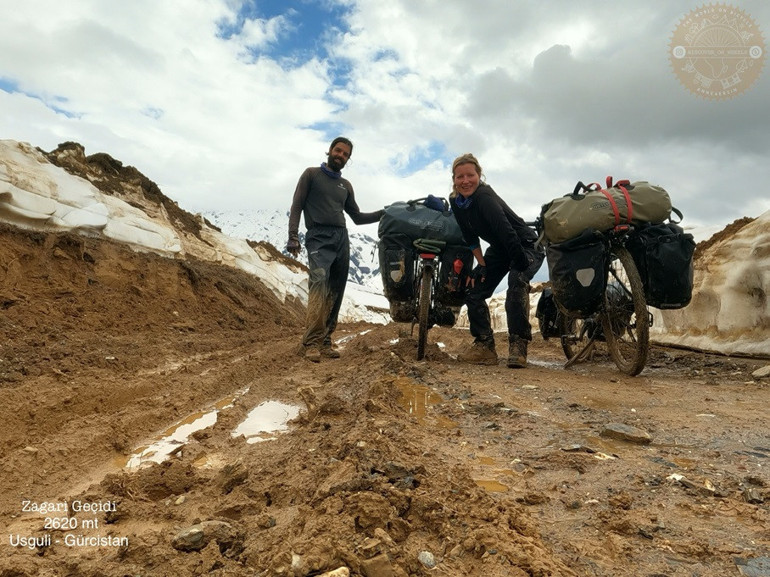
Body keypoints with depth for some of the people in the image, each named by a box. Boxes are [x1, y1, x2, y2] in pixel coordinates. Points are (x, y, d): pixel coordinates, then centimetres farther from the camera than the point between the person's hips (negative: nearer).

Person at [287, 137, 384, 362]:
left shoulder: (346, 185, 23)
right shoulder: (311, 174, 10)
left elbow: (357, 217, 25)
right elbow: (296, 207, 2)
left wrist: (383, 214, 12)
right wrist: (293, 237, -10)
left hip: (342, 238, 6)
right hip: (319, 238, -6)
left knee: (336, 293, 1)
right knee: (319, 284, -25)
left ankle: (325, 341, 5)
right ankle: (311, 342, -27)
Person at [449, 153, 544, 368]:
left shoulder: (485, 196, -30)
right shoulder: (455, 201, -7)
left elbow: (507, 232, -39)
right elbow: (470, 237, 1)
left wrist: (520, 264, -41)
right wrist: (481, 265, -5)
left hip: (526, 246, -8)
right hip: (499, 249, 8)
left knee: (517, 282, -35)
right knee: (474, 292, -1)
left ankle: (518, 346, -26)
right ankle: (484, 347, 7)